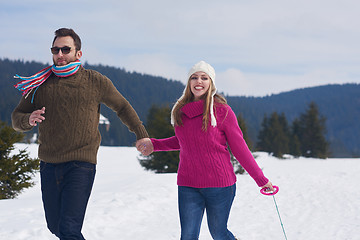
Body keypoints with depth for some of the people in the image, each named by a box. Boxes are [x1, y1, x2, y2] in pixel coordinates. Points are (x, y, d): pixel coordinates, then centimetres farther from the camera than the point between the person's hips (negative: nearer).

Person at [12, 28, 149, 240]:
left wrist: (141, 134, 16)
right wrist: (28, 120, -11)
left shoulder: (95, 81, 4)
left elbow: (122, 107, 18)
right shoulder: (40, 84, 8)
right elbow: (17, 118, 12)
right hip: (49, 165, 4)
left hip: (81, 166, -4)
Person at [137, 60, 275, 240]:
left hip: (219, 184, -4)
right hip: (188, 185, 4)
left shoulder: (222, 111, -7)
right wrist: (154, 145, 14)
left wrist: (261, 179, -1)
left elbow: (239, 148, -2)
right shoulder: (181, 111, 6)